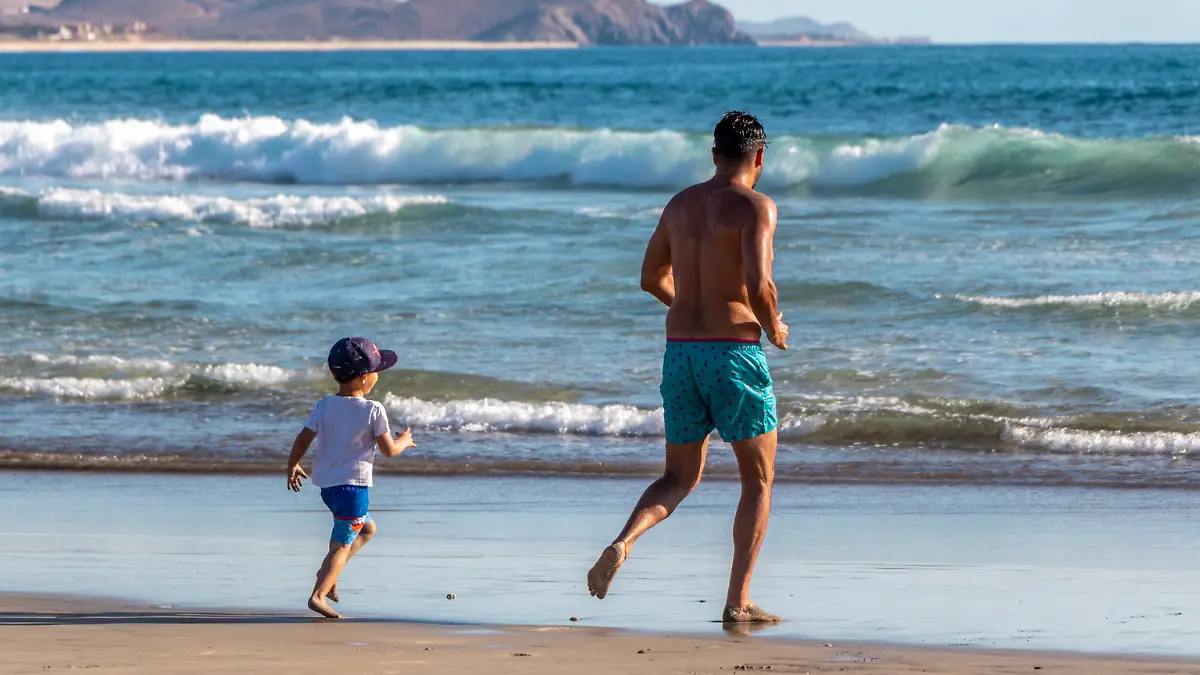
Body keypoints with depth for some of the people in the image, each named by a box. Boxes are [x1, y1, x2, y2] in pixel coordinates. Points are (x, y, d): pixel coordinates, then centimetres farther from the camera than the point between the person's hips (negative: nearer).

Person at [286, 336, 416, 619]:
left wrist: (292, 466, 18)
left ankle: (328, 570, 14)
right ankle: (319, 594, -16)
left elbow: (303, 439, 2)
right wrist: (404, 442, 13)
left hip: (326, 483, 7)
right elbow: (388, 450, -8)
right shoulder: (373, 410, -12)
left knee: (367, 528, 26)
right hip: (353, 484, -7)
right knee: (342, 543, -4)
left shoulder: (324, 406, 2)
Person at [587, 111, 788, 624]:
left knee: (680, 479, 16)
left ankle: (622, 542, -13)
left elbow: (652, 278, 21)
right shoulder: (754, 206, -9)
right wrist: (773, 328, -3)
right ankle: (738, 602, 4)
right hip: (734, 351, -6)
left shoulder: (680, 205, 11)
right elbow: (758, 284, -22)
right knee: (758, 480, 9)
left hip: (680, 350, 6)